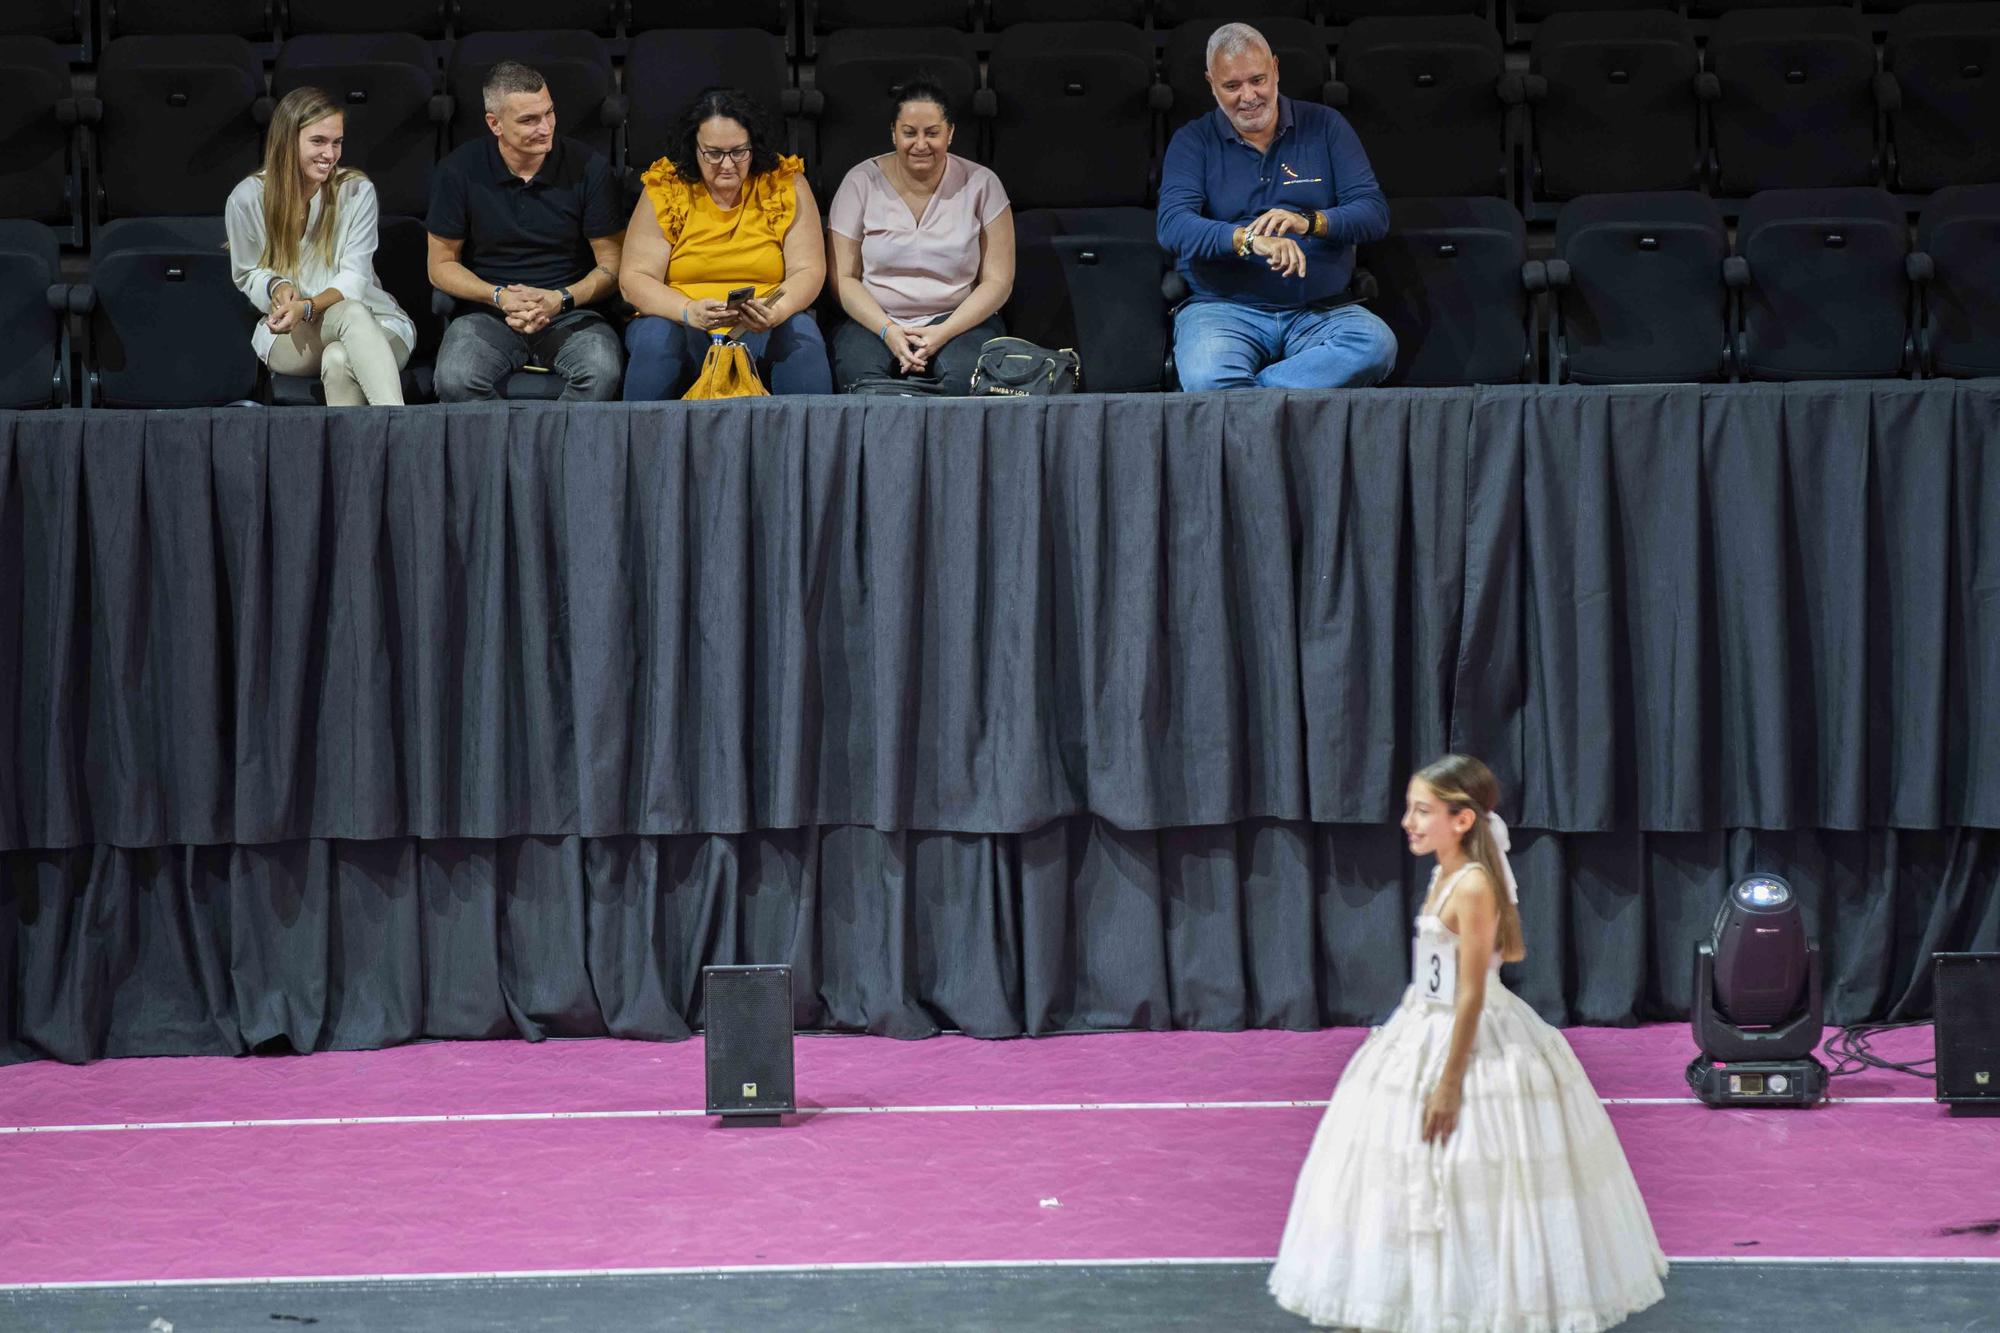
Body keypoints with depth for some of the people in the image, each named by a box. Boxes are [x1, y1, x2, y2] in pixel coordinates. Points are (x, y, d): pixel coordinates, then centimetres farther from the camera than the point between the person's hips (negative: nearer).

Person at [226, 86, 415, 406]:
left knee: (339, 359, -39)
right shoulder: (247, 199, -2)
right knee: (352, 314, -36)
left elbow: (354, 278, -6)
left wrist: (307, 307, -26)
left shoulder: (357, 191, -2)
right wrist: (275, 287, -14)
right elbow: (248, 275, 12)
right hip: (286, 336, -1)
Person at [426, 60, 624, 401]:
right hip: (487, 315, 0)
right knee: (455, 381, -32)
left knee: (602, 373, -34)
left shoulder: (586, 166, -2)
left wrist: (561, 299, -17)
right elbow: (441, 265, 6)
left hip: (571, 312, 0)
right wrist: (499, 296, -11)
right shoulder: (459, 171, -1)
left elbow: (611, 267, 2)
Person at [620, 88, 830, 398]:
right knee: (656, 336, -31)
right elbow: (634, 278, -4)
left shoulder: (787, 186, 2)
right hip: (682, 326, 0)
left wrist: (776, 312, -24)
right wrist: (689, 311, -24)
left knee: (802, 334, -29)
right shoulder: (664, 190, 0)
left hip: (760, 334, 0)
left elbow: (808, 271, -2)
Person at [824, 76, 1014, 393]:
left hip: (960, 320, 0)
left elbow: (997, 281, 1)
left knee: (965, 376, -35)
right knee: (861, 376, -34)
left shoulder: (980, 184, 3)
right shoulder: (862, 182, 4)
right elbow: (842, 278, 2)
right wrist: (887, 331, -16)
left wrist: (944, 332, -14)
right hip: (873, 320, 0)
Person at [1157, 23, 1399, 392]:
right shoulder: (1193, 141, 7)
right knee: (1206, 379, -37)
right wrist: (1249, 240, -28)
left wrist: (1309, 222, -19)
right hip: (1222, 306, -2)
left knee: (1377, 345, -32)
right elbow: (1172, 226, -10)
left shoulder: (1325, 127, 11)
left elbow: (1375, 215, 2)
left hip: (1319, 310, 2)